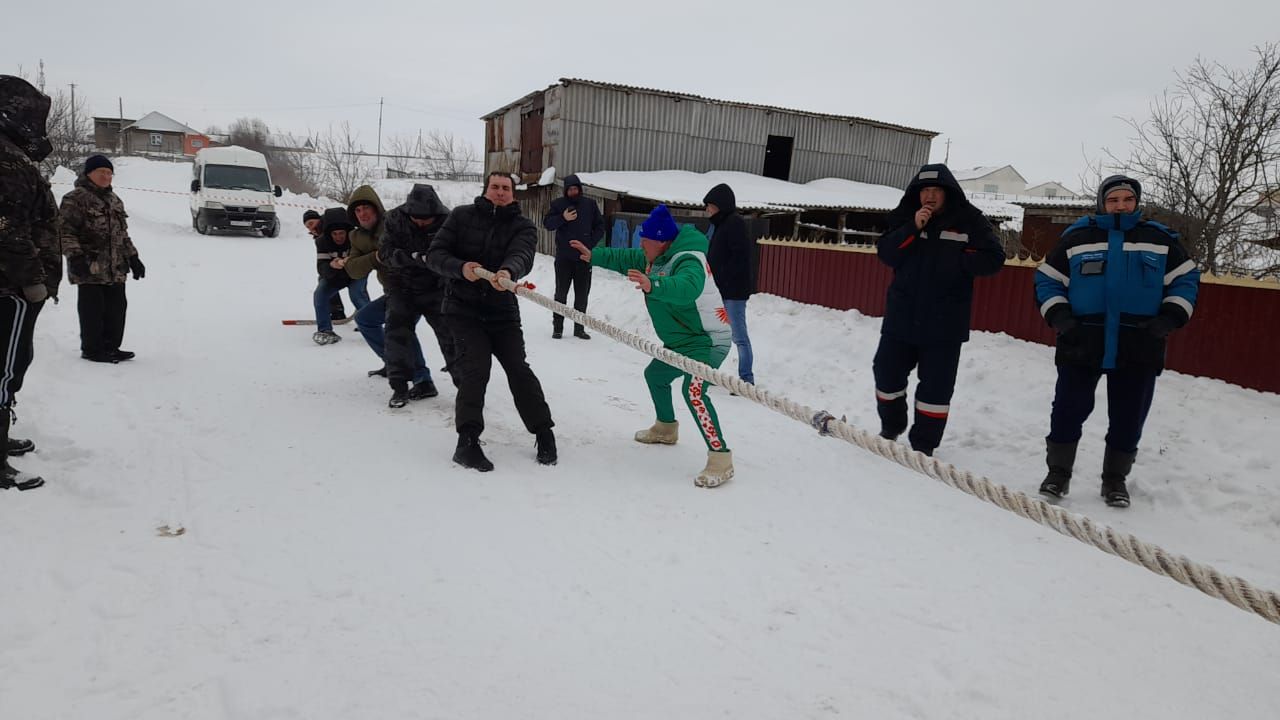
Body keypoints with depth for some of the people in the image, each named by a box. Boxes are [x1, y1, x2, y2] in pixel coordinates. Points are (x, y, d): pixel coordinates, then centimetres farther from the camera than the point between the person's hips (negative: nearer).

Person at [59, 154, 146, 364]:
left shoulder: (114, 200, 19)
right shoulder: (76, 199, -6)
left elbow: (122, 233, 25)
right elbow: (66, 231, -12)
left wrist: (133, 258, 21)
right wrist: (75, 256, -23)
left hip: (116, 269, 8)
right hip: (89, 268, -7)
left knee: (117, 307, 9)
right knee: (93, 309, -3)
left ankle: (111, 346, 20)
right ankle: (92, 349, 8)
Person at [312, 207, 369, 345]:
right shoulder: (322, 242, -21)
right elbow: (321, 268, -27)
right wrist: (331, 266, -51)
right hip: (333, 275, 3)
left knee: (356, 294, -29)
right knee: (319, 294, -19)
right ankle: (325, 330, -9)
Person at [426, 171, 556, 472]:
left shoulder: (522, 227, -2)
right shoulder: (461, 216, 0)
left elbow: (522, 257, -24)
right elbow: (434, 255, -4)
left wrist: (508, 272, -48)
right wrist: (460, 268, -25)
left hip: (503, 311, 1)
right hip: (463, 308, -1)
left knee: (519, 370, -1)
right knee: (475, 369, -16)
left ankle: (544, 434, 16)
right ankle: (467, 441, -8)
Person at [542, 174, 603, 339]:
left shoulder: (590, 204, 6)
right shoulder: (558, 204, 2)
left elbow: (600, 226, 10)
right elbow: (547, 223, -2)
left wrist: (591, 242, -4)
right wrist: (563, 218, -18)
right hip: (563, 257, -1)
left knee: (582, 294, 6)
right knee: (561, 293, 4)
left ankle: (579, 328, 16)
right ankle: (557, 327, 12)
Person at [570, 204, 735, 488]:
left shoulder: (688, 260, -25)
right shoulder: (656, 257, 4)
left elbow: (686, 287, -46)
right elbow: (626, 259, 18)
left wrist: (653, 285, -61)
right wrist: (593, 256, 12)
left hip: (708, 341, -11)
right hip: (680, 341, 11)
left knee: (693, 390, -30)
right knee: (655, 375, 26)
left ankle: (720, 458, -29)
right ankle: (666, 428, 47)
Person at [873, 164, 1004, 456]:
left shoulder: (970, 220, -4)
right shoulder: (905, 217, 4)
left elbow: (993, 259, -7)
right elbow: (886, 254, -6)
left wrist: (954, 260, -15)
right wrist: (913, 228, -17)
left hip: (945, 322, -3)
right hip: (902, 316, 3)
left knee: (936, 385, 2)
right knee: (887, 371, 10)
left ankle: (923, 445, 14)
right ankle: (891, 426, 34)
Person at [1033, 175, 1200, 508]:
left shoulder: (1161, 241, 8)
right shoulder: (1077, 238, 4)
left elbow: (1187, 279, 12)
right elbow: (1047, 278, 8)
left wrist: (1170, 318, -2)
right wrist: (1059, 316, -6)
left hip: (1138, 349, 1)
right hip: (1081, 344, -1)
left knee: (1128, 418, 6)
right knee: (1068, 411, 0)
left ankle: (1116, 478, 22)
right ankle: (1058, 471, 15)